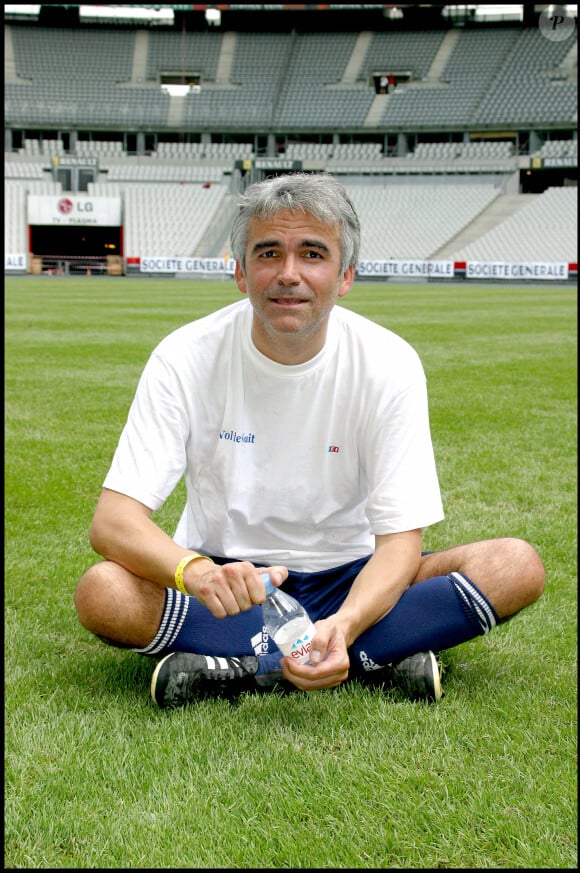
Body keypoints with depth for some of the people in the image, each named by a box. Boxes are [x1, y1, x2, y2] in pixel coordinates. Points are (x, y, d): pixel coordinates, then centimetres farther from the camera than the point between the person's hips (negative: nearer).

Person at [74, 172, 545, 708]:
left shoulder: (388, 364, -12)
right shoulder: (187, 358, -13)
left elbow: (401, 540, -15)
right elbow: (113, 520, -20)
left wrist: (343, 624, -37)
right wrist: (195, 572, -42)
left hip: (348, 584, 1)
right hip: (228, 584, -1)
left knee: (516, 566, -22)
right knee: (101, 593, -32)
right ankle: (380, 661, -24)